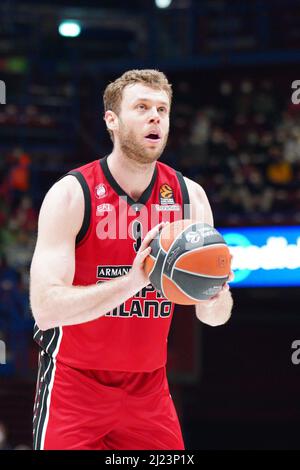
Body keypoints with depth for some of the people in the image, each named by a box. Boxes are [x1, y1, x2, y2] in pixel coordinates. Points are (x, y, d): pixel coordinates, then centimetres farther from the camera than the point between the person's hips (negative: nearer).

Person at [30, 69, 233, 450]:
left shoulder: (189, 197, 0)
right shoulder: (71, 194, -14)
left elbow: (216, 317, 3)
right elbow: (46, 309, -23)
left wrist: (211, 296, -22)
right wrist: (133, 280, -34)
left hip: (149, 388, 4)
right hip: (75, 386, -4)